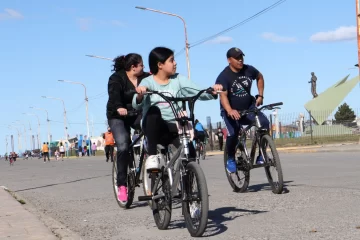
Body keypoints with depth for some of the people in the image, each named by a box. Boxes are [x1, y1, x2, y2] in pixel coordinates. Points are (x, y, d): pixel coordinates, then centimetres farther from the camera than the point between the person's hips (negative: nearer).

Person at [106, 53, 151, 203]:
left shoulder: (145, 78, 1)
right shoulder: (116, 78, -12)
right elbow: (114, 95, -29)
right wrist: (118, 107, -49)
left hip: (138, 114, 4)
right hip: (118, 116, -4)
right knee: (123, 146, -21)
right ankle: (121, 184, -13)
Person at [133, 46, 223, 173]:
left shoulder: (178, 80, 4)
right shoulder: (148, 82, -3)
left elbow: (199, 93, -6)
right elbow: (136, 104, -19)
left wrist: (212, 92, -27)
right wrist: (140, 95, -42)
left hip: (172, 126, 2)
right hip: (152, 126, -2)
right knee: (154, 110, -34)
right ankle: (151, 157, -32)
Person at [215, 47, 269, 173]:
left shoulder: (249, 70, -4)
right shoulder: (223, 76, -18)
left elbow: (260, 77, 19)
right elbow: (223, 95, -32)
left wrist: (260, 95, 10)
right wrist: (229, 110, -50)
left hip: (248, 107, 4)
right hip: (231, 111, -4)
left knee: (264, 123, -21)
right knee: (233, 133, -28)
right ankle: (230, 159, 0)